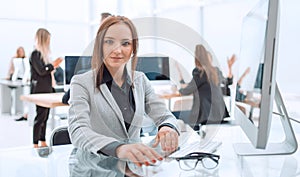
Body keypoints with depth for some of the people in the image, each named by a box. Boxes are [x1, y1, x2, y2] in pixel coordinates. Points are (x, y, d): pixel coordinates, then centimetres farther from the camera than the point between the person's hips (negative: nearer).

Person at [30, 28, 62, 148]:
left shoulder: (44, 53, 14)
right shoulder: (35, 54, -11)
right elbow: (41, 71, -17)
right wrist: (53, 65, -7)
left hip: (46, 90, 9)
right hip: (39, 91, -9)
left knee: (45, 116, 11)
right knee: (40, 117, -6)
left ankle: (43, 142, 19)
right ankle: (35, 144, 1)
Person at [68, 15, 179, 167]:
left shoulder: (141, 80, 10)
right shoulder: (82, 83, -5)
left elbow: (165, 116, 5)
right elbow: (78, 132, -18)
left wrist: (168, 128, -20)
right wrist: (118, 148, -38)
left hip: (135, 164, 5)